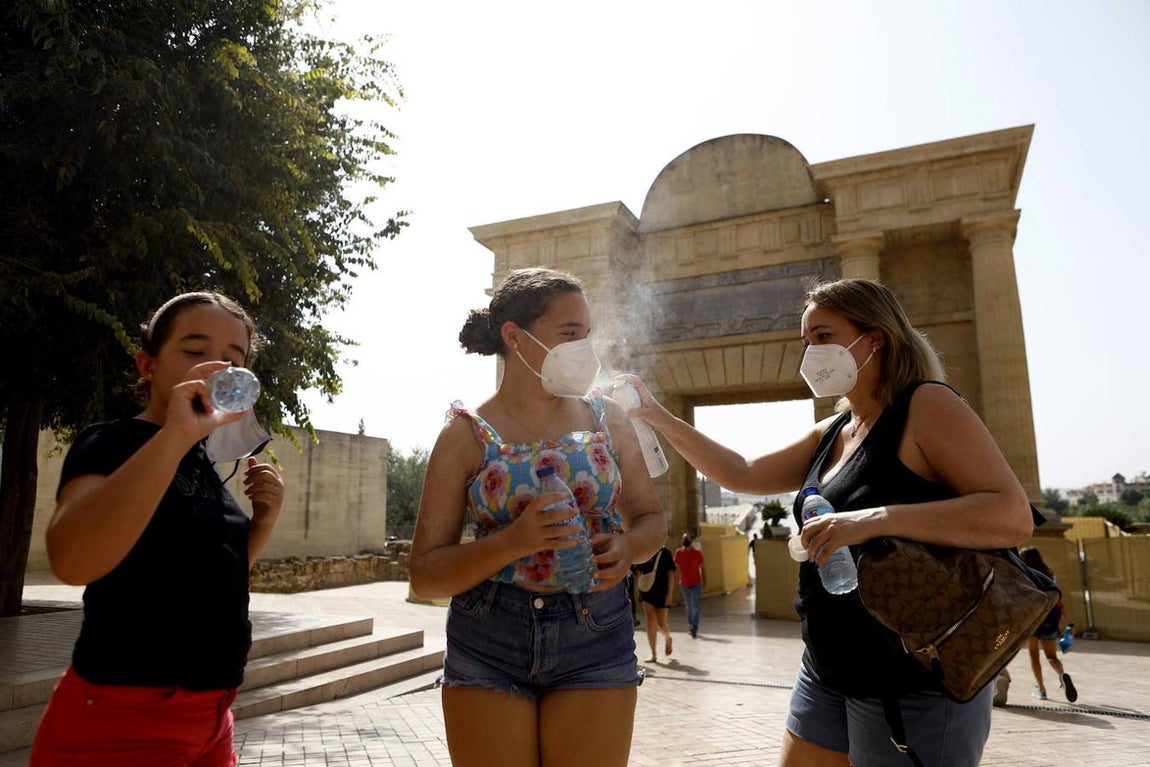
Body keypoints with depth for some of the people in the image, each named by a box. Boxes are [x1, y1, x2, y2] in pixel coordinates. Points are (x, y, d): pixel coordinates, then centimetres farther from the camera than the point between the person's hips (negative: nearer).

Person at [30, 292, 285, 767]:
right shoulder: (112, 443, -12)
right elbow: (72, 561, -32)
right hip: (119, 722, -7)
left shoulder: (203, 459, 9)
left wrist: (264, 519, 0)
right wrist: (175, 434, -38)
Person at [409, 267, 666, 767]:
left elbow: (651, 518, 11)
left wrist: (628, 547, -12)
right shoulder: (466, 434, -5)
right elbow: (424, 577, -6)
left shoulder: (607, 417, 3)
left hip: (597, 640, 2)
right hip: (486, 645, -1)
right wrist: (514, 541, -22)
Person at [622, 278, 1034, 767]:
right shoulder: (830, 435, 10)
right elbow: (743, 475, 10)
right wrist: (657, 417, 4)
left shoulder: (926, 405, -12)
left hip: (916, 685, -7)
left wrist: (876, 518, -31)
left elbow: (1014, 516, -21)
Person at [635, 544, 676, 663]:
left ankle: (667, 639, 37)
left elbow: (671, 574, -7)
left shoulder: (665, 553, -7)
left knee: (661, 624, 3)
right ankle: (653, 654, 11)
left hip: (662, 593, -3)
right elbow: (639, 572, 11)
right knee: (650, 624, 0)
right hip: (647, 592, 3)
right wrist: (640, 583, -9)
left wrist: (669, 594, -11)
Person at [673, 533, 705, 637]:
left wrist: (704, 581, 0)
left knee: (695, 607, -10)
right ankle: (691, 626, 21)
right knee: (688, 607, 11)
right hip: (684, 584, 2)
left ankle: (694, 627, -13)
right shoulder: (678, 552, 0)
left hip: (696, 584, -2)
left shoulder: (697, 552, -4)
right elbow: (675, 566, 4)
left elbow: (702, 568, 2)